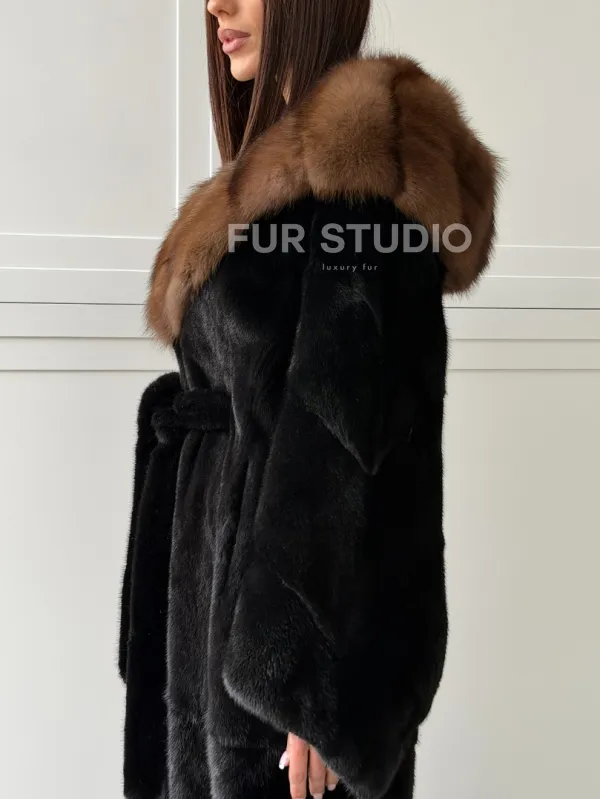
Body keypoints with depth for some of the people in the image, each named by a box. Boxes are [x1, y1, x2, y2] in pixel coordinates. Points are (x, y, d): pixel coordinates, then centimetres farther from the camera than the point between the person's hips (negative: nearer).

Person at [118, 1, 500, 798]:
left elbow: (353, 424, -22)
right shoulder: (282, 165, 14)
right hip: (234, 555, 9)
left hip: (304, 581, -9)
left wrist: (310, 673, -21)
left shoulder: (364, 155, -16)